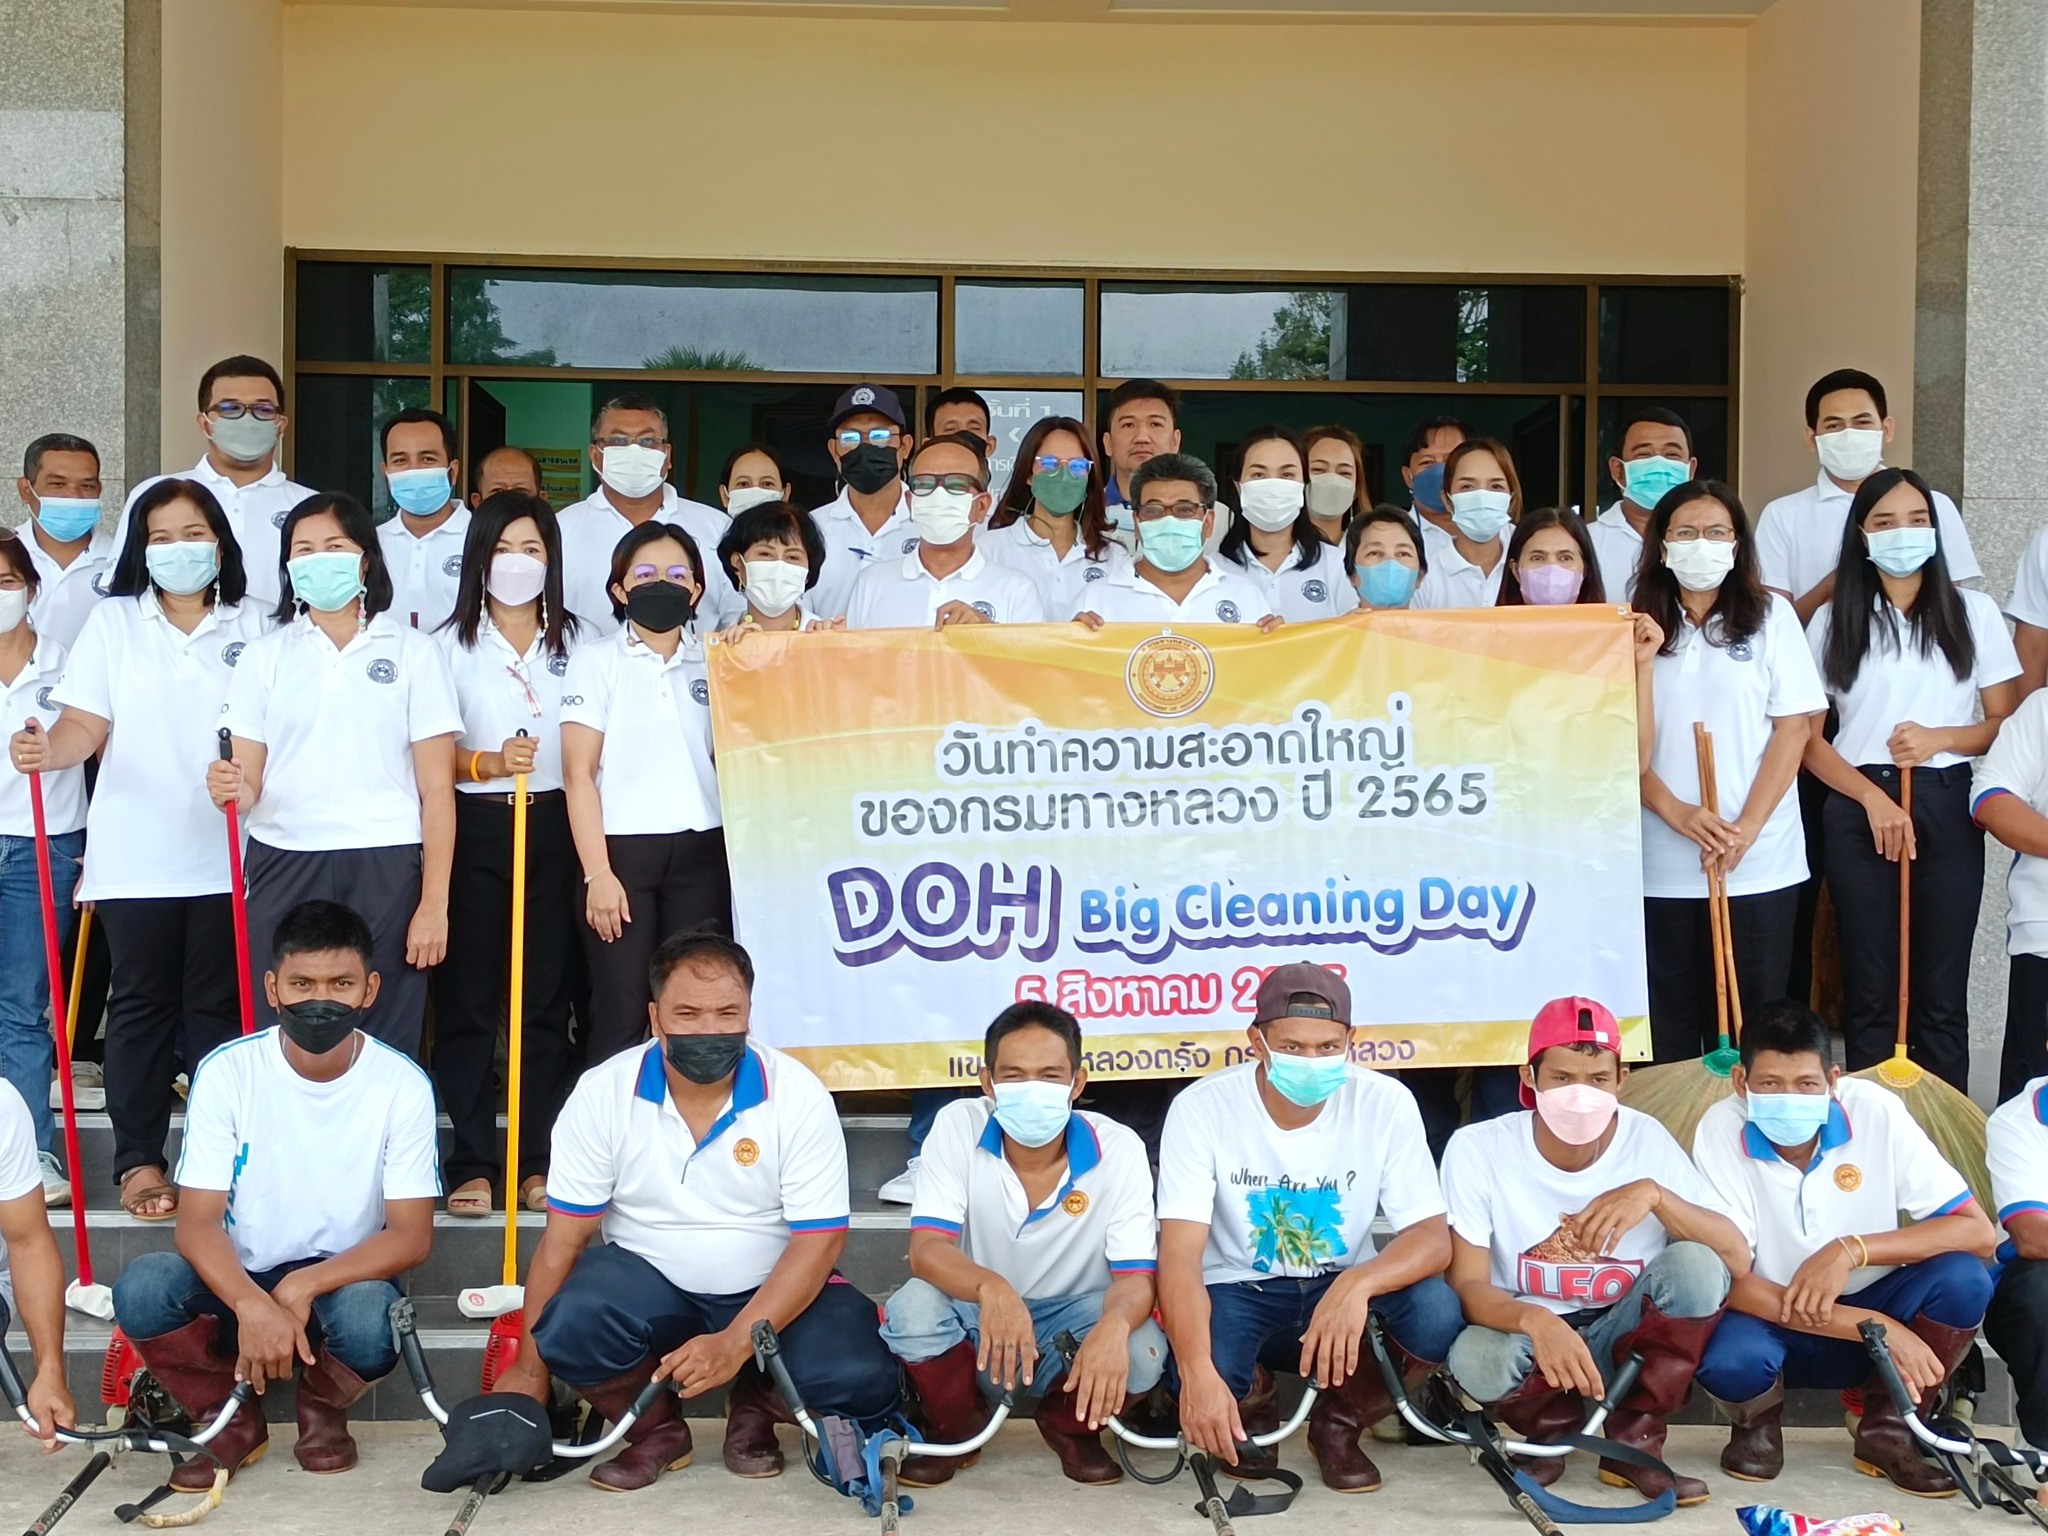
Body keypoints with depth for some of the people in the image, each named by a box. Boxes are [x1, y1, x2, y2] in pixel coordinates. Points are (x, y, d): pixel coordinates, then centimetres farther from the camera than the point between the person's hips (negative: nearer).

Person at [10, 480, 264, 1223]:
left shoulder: (252, 625, 6)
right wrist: (48, 752, -23)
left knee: (216, 1008, 6)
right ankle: (138, 1160, 10)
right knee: (141, 1006, 4)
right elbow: (86, 725, -3)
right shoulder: (113, 620, 5)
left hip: (226, 851, 1)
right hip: (136, 852, 0)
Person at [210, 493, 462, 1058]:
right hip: (284, 866, 2)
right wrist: (229, 787, -19)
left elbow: (437, 788, 1)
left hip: (384, 869, -2)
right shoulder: (265, 655, 12)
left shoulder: (413, 651, 5)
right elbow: (247, 782, 6)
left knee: (382, 1047, -2)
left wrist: (434, 903, -6)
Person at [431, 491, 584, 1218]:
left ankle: (540, 1161, 10)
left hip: (553, 828, 2)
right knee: (467, 1001, -1)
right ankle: (472, 1162, 5)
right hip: (475, 829, -1)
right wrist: (489, 763, -19)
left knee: (548, 999, 3)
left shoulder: (577, 643, 11)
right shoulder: (451, 644, 6)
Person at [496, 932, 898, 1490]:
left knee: (861, 1379, -27)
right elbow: (563, 1238, -7)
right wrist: (530, 1368, -8)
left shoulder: (798, 1096, -14)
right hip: (646, 1279, 0)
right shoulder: (603, 1093, -11)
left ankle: (755, 1408, 9)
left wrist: (735, 1343, -27)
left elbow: (820, 1238, -15)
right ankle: (656, 1428, 1)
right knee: (570, 1328, -32)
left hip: (769, 1290, 0)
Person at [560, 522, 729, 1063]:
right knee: (620, 1016, -4)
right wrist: (597, 873, -8)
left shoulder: (716, 662, 13)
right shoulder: (596, 661, 5)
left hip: (701, 852, 2)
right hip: (622, 850, -2)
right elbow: (578, 774, -1)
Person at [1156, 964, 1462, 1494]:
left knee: (1436, 1313, -30)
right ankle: (1252, 1402, 7)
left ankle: (1339, 1422, 3)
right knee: (1193, 1367, -35)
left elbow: (1433, 1238, -16)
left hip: (1340, 1291, 2)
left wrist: (1358, 1283, -39)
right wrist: (1198, 1371, -42)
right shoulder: (1201, 1108, -18)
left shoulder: (1386, 1103, -13)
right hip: (1238, 1294, -2)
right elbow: (1180, 1256, -24)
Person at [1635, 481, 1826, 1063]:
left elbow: (1794, 728, 0)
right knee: (1668, 1027, 4)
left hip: (1760, 863, -1)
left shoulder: (1770, 616, 5)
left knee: (1752, 1027, 2)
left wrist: (1746, 829, -11)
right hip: (1661, 867, 1)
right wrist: (1676, 813, -13)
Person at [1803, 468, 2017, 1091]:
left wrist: (1939, 738, -13)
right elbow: (1807, 737, 3)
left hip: (1947, 808, 0)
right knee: (1867, 990, 3)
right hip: (1857, 809, 0)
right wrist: (1872, 797, -10)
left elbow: (2007, 724, 6)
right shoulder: (1834, 620, 7)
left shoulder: (1974, 613, 8)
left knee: (1942, 993, 1)